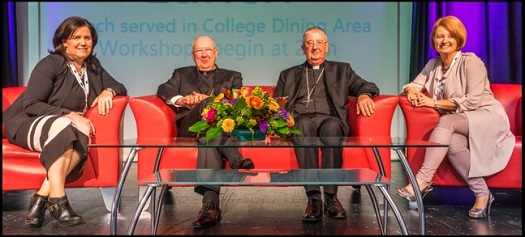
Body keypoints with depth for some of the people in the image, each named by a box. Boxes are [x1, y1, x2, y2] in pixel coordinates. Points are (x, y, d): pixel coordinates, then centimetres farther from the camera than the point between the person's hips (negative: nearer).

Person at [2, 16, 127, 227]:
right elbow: (29, 104, -17)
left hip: (67, 127, 5)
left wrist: (108, 92, -11)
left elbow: (120, 87, 13)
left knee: (82, 137, -32)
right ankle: (57, 201, -39)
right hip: (26, 123, -5)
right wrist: (69, 115, -27)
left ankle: (41, 198, -32)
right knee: (63, 127, -38)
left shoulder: (93, 66, 8)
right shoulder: (50, 64, -10)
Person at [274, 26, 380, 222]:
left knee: (331, 126, -36)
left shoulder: (341, 70, 25)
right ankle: (313, 197, -37)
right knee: (305, 123, -36)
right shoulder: (289, 74, 26)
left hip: (330, 120, 0)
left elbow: (367, 86, 13)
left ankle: (331, 196, -33)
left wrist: (364, 95, -13)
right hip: (300, 122, 0)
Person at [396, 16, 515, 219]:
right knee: (452, 142, -32)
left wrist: (434, 103, -17)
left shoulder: (470, 61, -7)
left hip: (488, 118, -4)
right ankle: (482, 194, -22)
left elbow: (473, 101, -15)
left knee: (446, 121, -34)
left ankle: (423, 180, -37)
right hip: (459, 125, 4)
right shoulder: (433, 65, 11)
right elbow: (413, 86, 12)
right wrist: (411, 91, -14)